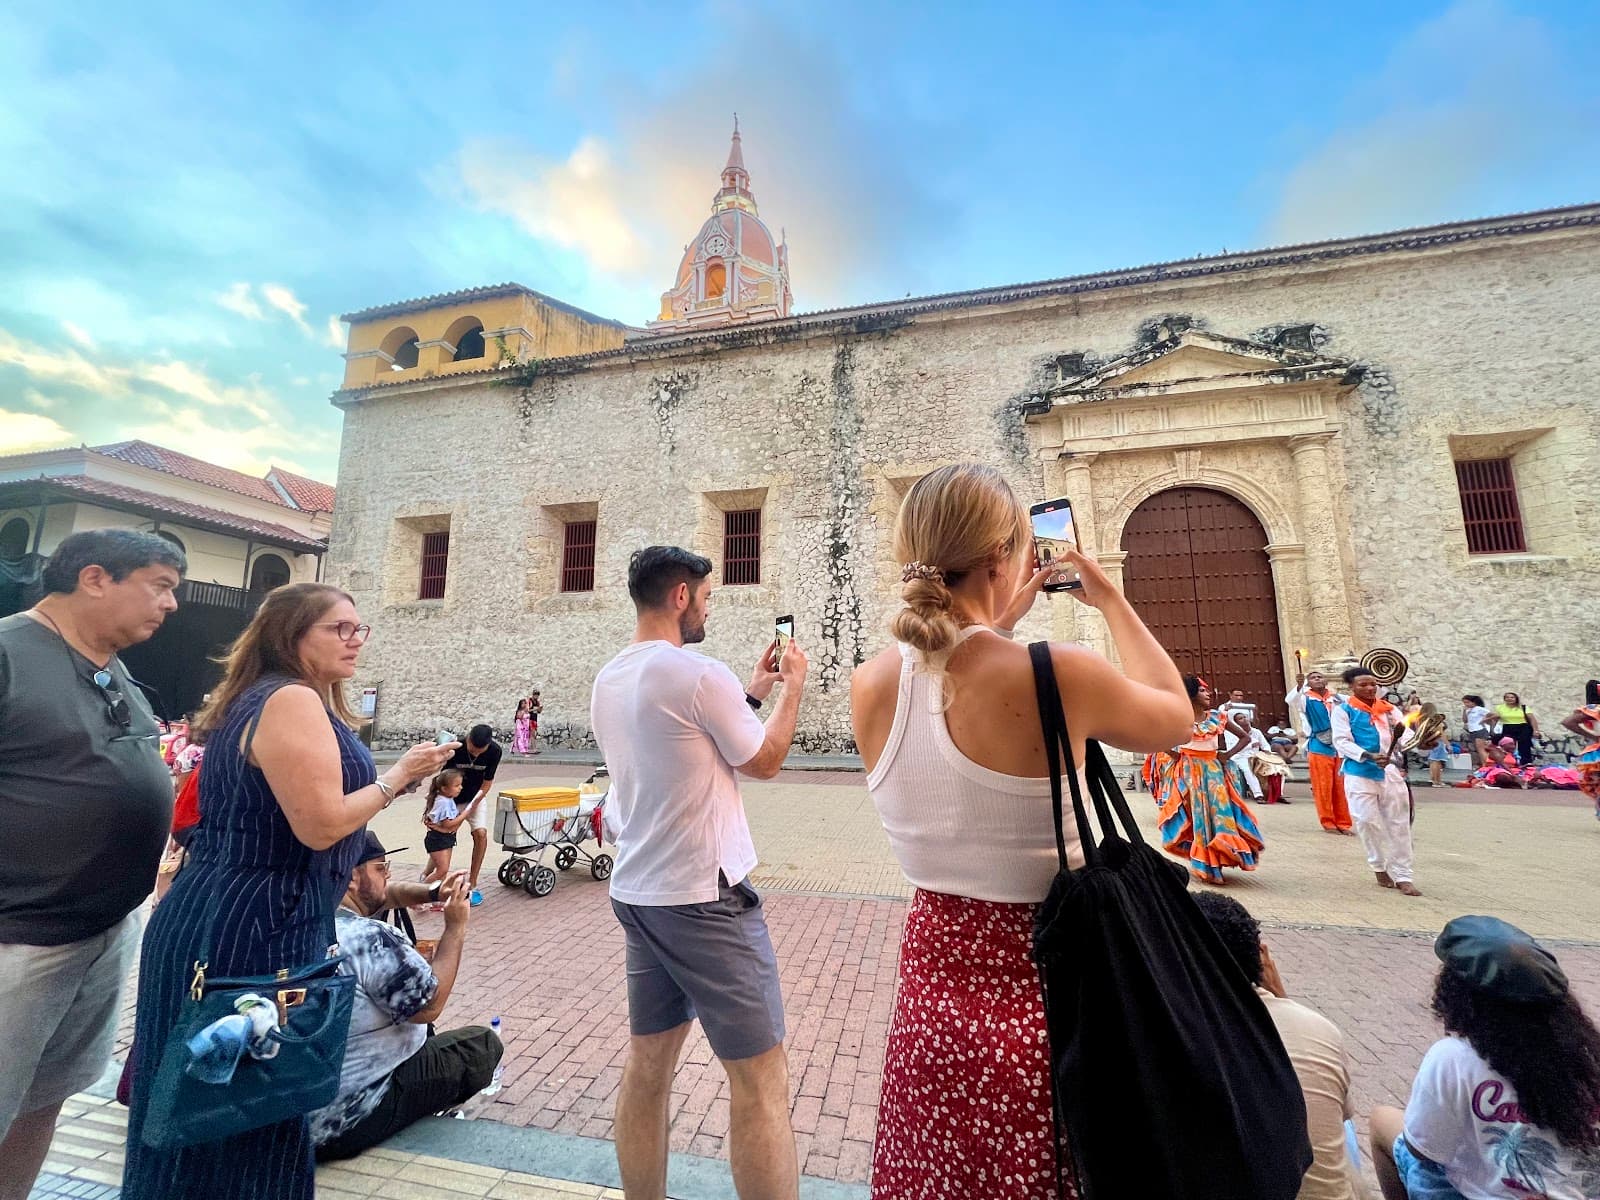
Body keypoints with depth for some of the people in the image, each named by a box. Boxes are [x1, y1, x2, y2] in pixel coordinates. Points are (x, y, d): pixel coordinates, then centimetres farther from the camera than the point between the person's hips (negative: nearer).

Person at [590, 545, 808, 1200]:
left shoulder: (609, 679, 6)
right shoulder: (698, 671, -19)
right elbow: (763, 761, -7)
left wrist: (752, 692, 16)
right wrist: (793, 687, 4)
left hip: (637, 893, 9)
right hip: (705, 897, -8)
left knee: (646, 1064, 20)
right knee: (760, 1077, 5)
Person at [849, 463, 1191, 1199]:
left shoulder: (870, 685, -11)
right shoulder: (1058, 675, -24)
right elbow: (1176, 716, -2)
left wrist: (998, 623, 10)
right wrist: (1111, 602, 6)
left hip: (932, 996, 4)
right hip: (1040, 996, -3)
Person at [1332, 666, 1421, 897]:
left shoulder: (1390, 709, 11)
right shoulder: (1344, 711, -2)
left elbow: (1405, 738, 6)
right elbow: (1341, 742, -9)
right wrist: (1369, 756, -21)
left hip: (1391, 772, 4)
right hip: (1360, 774, -3)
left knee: (1399, 824, 6)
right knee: (1367, 822, 0)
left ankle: (1403, 875, 14)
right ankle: (1380, 867, 19)